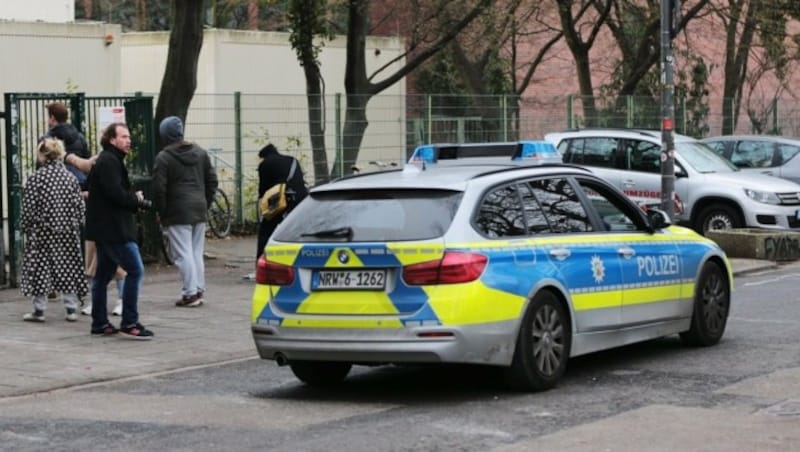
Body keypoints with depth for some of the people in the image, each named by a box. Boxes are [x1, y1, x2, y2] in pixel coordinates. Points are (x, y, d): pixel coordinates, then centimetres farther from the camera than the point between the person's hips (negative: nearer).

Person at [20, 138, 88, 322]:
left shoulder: (35, 179, -9)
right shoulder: (70, 177, 1)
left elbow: (28, 209, -8)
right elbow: (79, 206, 2)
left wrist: (25, 227, 5)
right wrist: (76, 226, 13)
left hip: (42, 231, -3)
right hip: (67, 232, 3)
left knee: (40, 269, 5)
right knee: (68, 268, 9)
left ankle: (39, 310, 7)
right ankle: (71, 309, 9)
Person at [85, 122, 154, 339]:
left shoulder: (111, 160, 20)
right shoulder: (109, 161, -13)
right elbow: (116, 194, -22)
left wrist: (135, 199, 0)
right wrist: (137, 200, -6)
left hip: (105, 229, 11)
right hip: (113, 229, -11)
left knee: (103, 275, 13)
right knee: (135, 270, -11)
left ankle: (100, 323, 18)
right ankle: (129, 323, -11)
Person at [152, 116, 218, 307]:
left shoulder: (163, 157, -9)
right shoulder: (200, 152, 9)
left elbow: (159, 188, -12)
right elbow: (212, 180, 12)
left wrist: (161, 212, -2)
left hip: (177, 213, -6)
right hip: (199, 210, 6)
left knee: (183, 254, -4)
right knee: (197, 252, 13)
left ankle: (190, 293, -6)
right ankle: (199, 290, 15)